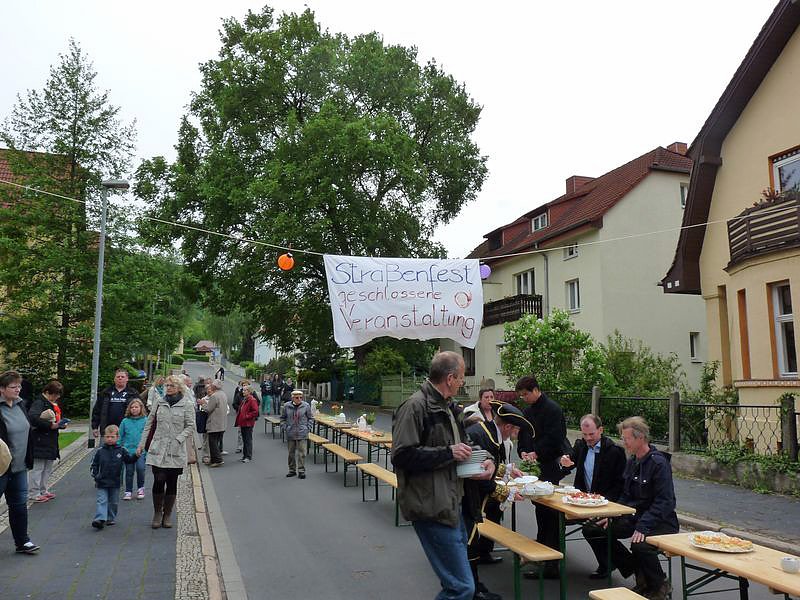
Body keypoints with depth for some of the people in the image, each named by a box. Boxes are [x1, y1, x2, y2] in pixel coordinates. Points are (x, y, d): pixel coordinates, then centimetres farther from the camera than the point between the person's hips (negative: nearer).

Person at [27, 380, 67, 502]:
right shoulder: (39, 402, -13)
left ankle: (43, 491, 25)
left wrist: (61, 424, 5)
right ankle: (34, 493, 6)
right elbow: (33, 418, -28)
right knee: (37, 468, -2)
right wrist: (50, 425, -26)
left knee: (48, 468, 15)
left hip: (51, 441, 9)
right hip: (40, 442, -9)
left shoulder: (55, 404, 16)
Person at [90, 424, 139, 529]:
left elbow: (130, 460, 5)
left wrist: (136, 455, -14)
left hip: (115, 482, 1)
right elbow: (94, 464, 4)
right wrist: (95, 476, -6)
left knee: (114, 502, 11)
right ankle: (100, 519, -11)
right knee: (101, 501, -7)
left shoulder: (121, 451, -1)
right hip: (102, 482, -1)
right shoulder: (100, 451, -2)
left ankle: (111, 519, 24)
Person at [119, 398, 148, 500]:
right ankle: (128, 491, 21)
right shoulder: (125, 421, 5)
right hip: (128, 450, 2)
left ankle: (141, 488, 9)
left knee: (140, 468, -14)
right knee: (129, 471, 7)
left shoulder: (145, 420, -1)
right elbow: (120, 436, 11)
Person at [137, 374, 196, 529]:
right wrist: (142, 444, 9)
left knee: (172, 483, 6)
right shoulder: (160, 403, 9)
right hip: (158, 449, 1)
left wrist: (178, 439, -15)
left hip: (176, 451, -1)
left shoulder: (187, 405, 0)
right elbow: (149, 424, 13)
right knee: (158, 481, -4)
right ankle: (157, 513, 14)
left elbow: (190, 426, -2)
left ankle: (167, 515, 20)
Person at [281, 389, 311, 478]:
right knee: (291, 453, 13)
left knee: (302, 453, -2)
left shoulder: (306, 406, -4)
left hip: (302, 434, -2)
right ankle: (292, 470, 26)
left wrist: (307, 428, -1)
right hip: (290, 434, 2)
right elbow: (282, 418, 9)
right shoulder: (286, 406, -3)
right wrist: (285, 427, 0)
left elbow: (310, 418, 7)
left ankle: (301, 471, 9)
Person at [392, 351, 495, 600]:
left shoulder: (450, 407, 15)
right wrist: (448, 453, -20)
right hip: (431, 508, -10)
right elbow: (402, 456, -22)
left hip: (452, 504, 10)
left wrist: (484, 461, 5)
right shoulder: (415, 406, -16)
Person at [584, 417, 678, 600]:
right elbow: (626, 495, 16)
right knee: (597, 530, -5)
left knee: (640, 545, -36)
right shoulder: (631, 461, 10)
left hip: (661, 522, -9)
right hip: (634, 516, 9)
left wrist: (643, 527, -29)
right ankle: (640, 575, 9)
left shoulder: (659, 463, -17)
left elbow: (665, 502, -22)